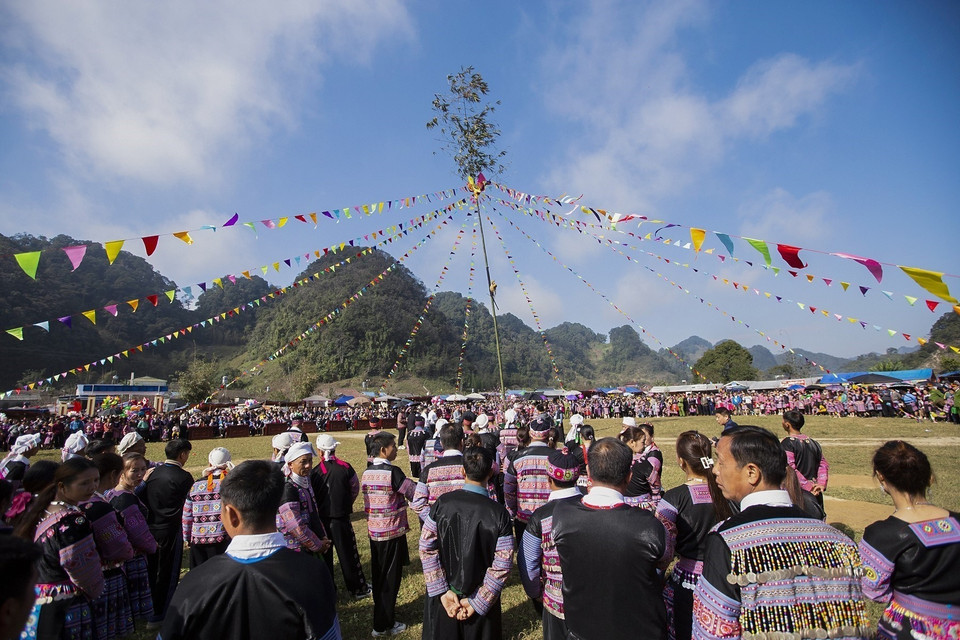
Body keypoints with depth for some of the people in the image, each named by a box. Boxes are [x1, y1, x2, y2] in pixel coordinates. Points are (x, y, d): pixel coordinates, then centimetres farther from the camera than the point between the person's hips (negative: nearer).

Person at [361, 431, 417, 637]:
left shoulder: (367, 473, 2)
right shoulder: (392, 472, -21)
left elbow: (367, 503, 11)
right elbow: (414, 495, -18)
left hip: (373, 531, 7)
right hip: (392, 532, -7)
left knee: (378, 574, 20)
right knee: (390, 578, 6)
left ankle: (382, 608, 37)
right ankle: (383, 624, 16)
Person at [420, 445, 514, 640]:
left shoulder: (442, 503, -16)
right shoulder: (499, 514, -18)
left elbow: (426, 548, -12)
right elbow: (502, 566, -17)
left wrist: (443, 591, -8)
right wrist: (477, 602, -10)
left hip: (443, 597, 1)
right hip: (481, 597, -1)